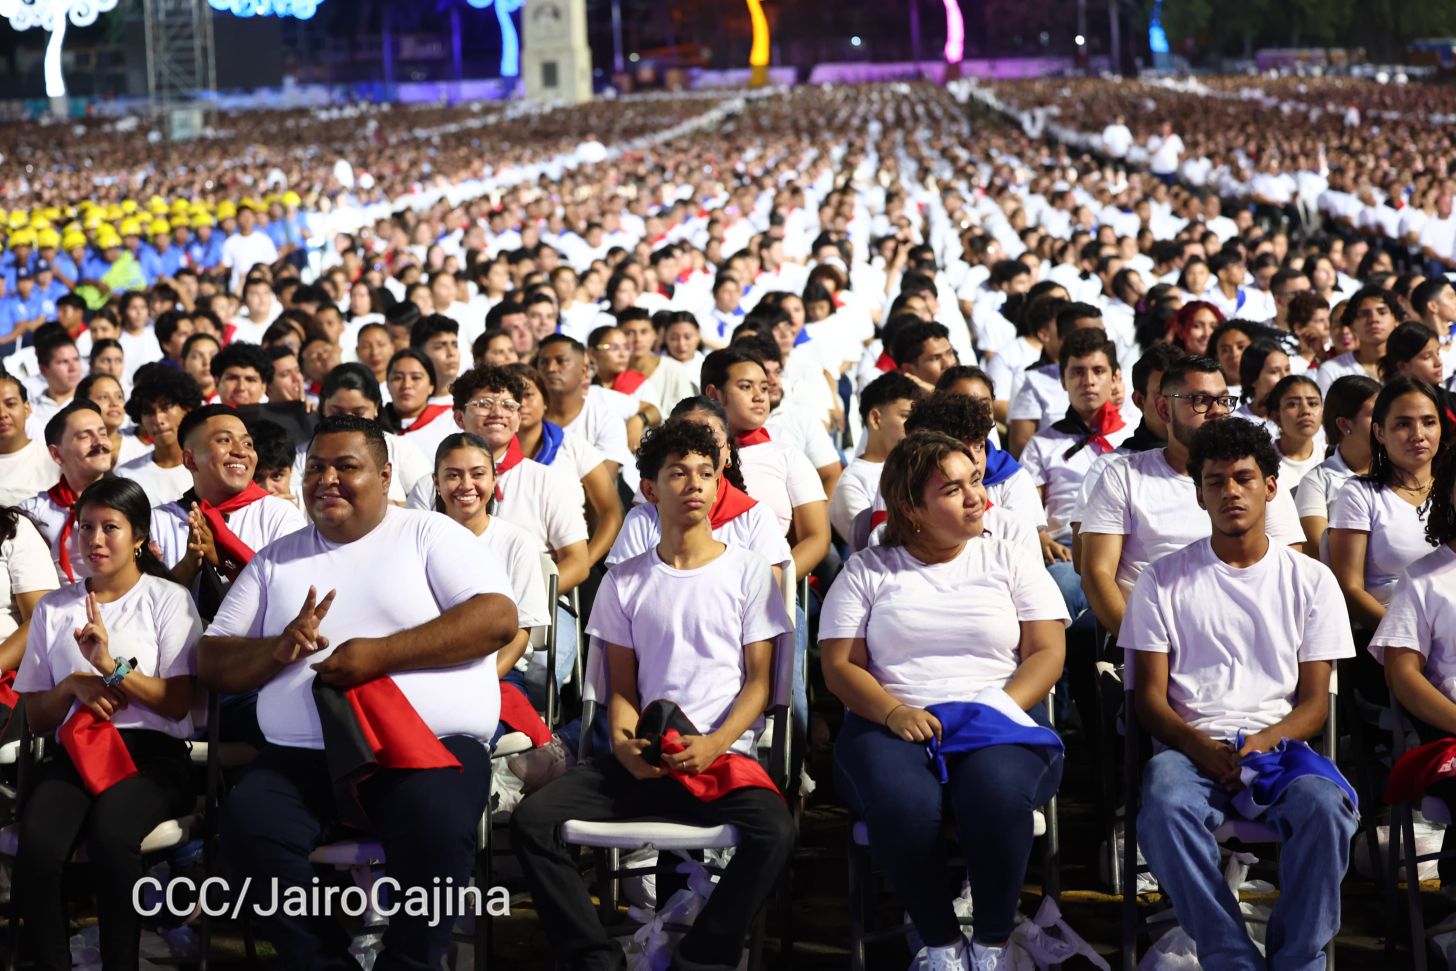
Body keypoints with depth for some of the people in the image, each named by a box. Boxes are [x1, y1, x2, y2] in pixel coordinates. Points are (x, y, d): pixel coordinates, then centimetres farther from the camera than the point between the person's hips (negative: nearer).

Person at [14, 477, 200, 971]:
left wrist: (111, 667, -14)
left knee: (110, 836, -36)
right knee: (36, 850, -31)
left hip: (151, 750, -3)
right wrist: (73, 685, -3)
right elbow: (36, 716, 18)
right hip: (76, 749, 3)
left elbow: (179, 704, -1)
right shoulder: (53, 608, 18)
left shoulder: (168, 599, 8)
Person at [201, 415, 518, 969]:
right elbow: (212, 663, 16)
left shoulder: (429, 535, 8)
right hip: (301, 753, 3)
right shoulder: (275, 561, 18)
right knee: (247, 829, -26)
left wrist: (382, 653, -15)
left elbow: (498, 618, -6)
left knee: (434, 832, -34)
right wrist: (279, 649, -7)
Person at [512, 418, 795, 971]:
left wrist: (713, 745, -14)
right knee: (531, 822, -20)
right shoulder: (625, 583, 14)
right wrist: (624, 741, -10)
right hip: (643, 760, 2)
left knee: (774, 832, -34)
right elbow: (622, 688, 13)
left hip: (725, 755, -2)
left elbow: (759, 682, 4)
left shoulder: (749, 572, 7)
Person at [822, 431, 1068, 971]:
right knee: (904, 805, -36)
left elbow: (1047, 653, 5)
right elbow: (840, 666, 4)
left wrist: (1000, 707, -14)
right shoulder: (866, 572, 12)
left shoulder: (1011, 561, 14)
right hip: (893, 724, 0)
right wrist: (894, 712, -16)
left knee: (997, 794, -36)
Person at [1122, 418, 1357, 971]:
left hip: (1279, 742, 1)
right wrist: (1201, 748, -14)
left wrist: (1263, 743, -13)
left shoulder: (1311, 581, 13)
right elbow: (1150, 697, 6)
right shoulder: (1164, 580, 11)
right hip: (1190, 744, 0)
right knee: (1166, 808, -36)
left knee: (1326, 805, -34)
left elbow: (1315, 702, 8)